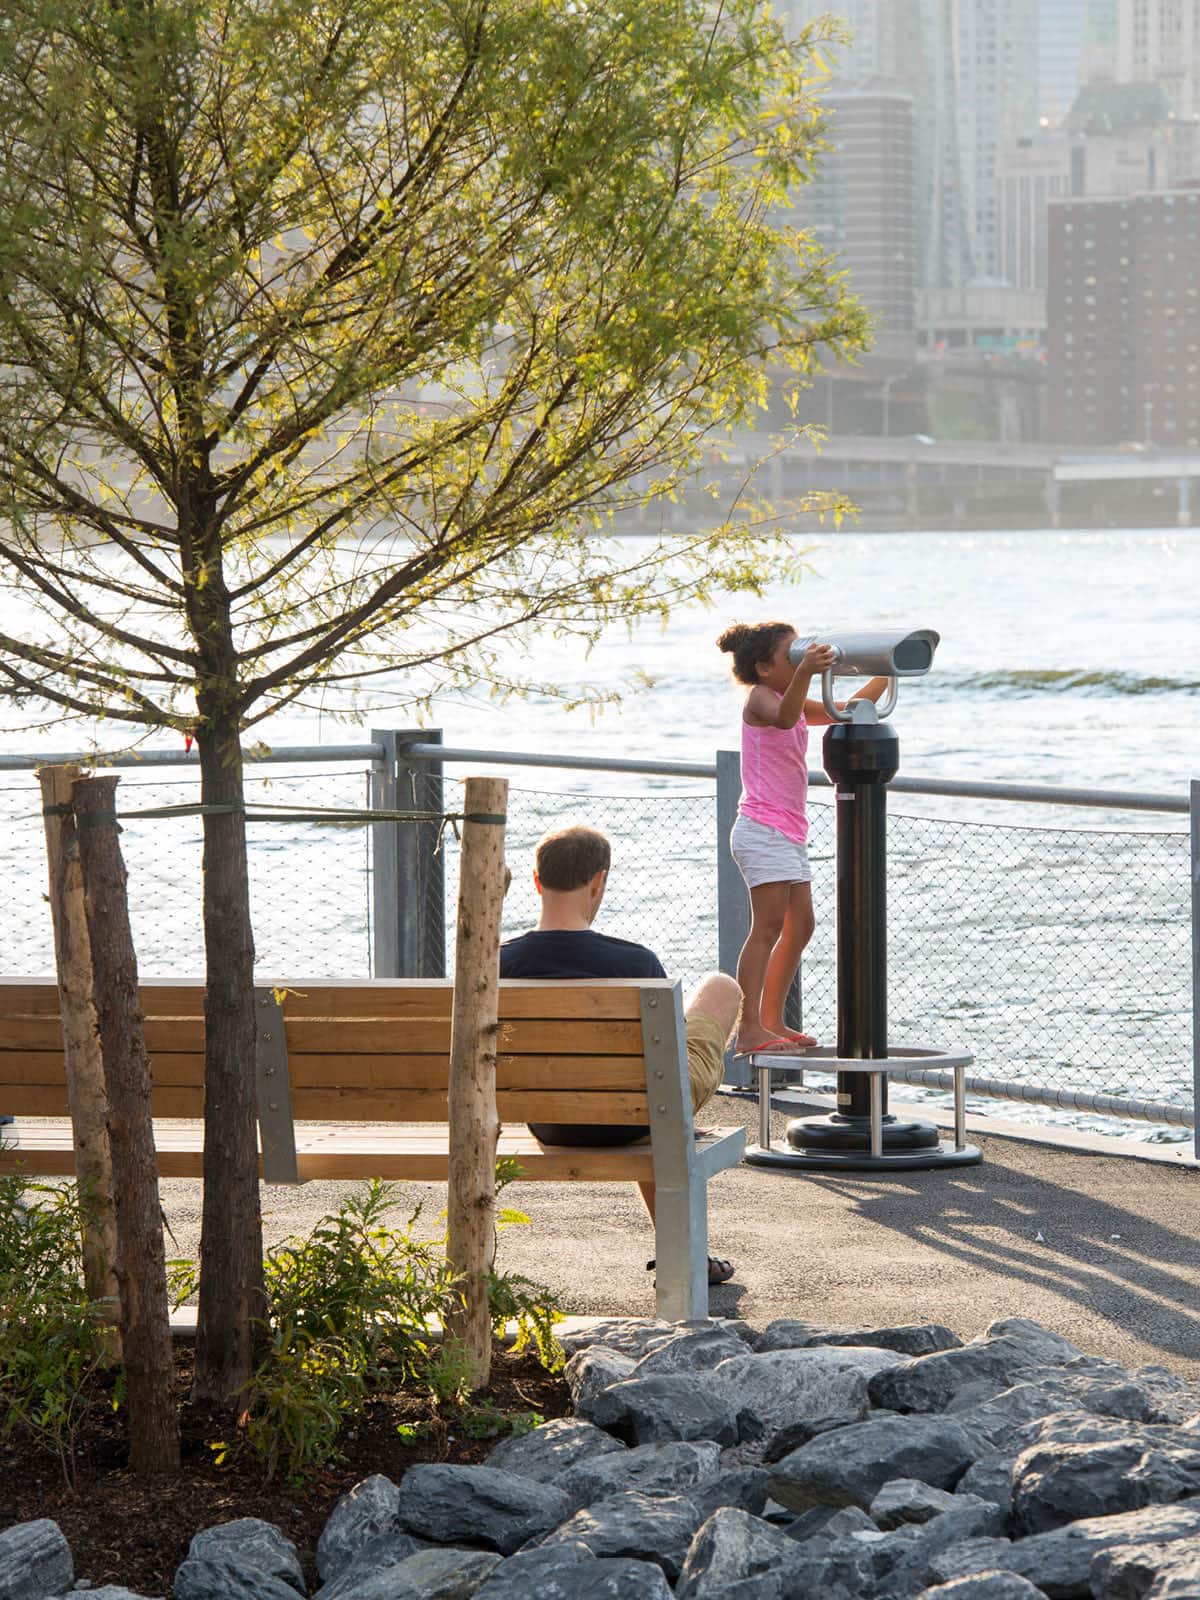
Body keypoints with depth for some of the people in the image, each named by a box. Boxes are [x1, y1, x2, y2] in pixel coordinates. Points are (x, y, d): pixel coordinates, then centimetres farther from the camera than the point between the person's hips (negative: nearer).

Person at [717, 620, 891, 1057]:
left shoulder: (797, 704, 18)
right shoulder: (760, 697, -10)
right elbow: (783, 717, -34)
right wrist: (804, 672, -50)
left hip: (789, 832, 10)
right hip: (763, 829, -10)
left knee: (800, 926, 11)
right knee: (769, 925, -15)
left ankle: (771, 1022, 16)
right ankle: (749, 1030, -18)